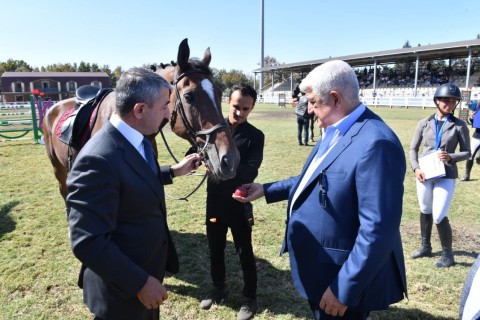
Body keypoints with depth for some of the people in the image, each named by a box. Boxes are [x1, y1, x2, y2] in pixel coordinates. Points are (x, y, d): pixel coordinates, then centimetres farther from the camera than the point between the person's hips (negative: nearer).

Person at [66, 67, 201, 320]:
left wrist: (174, 171, 11)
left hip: (150, 265, 8)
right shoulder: (98, 160, -32)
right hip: (123, 288, -8)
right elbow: (88, 243, -30)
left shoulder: (136, 139, -4)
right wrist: (140, 282, -24)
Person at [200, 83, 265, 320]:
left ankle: (250, 298, 32)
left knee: (244, 252, 11)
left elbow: (250, 172, -21)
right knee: (215, 248, 19)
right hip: (214, 200, 4)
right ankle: (219, 288, 43)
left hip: (238, 204, -3)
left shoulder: (255, 136, -10)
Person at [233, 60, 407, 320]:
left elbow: (378, 230, -30)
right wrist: (266, 190, 11)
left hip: (340, 278, -9)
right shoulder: (335, 131, 3)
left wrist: (344, 289, -24)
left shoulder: (375, 144, -29)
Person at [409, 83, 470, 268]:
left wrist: (450, 157, -19)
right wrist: (416, 168, -10)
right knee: (425, 211, 15)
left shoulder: (459, 125, -1)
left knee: (439, 216, -6)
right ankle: (425, 247, 34)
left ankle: (447, 254, 16)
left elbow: (467, 153, 1)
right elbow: (413, 149, 5)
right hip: (424, 174, 3)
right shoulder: (424, 123, 2)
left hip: (446, 176, -3)